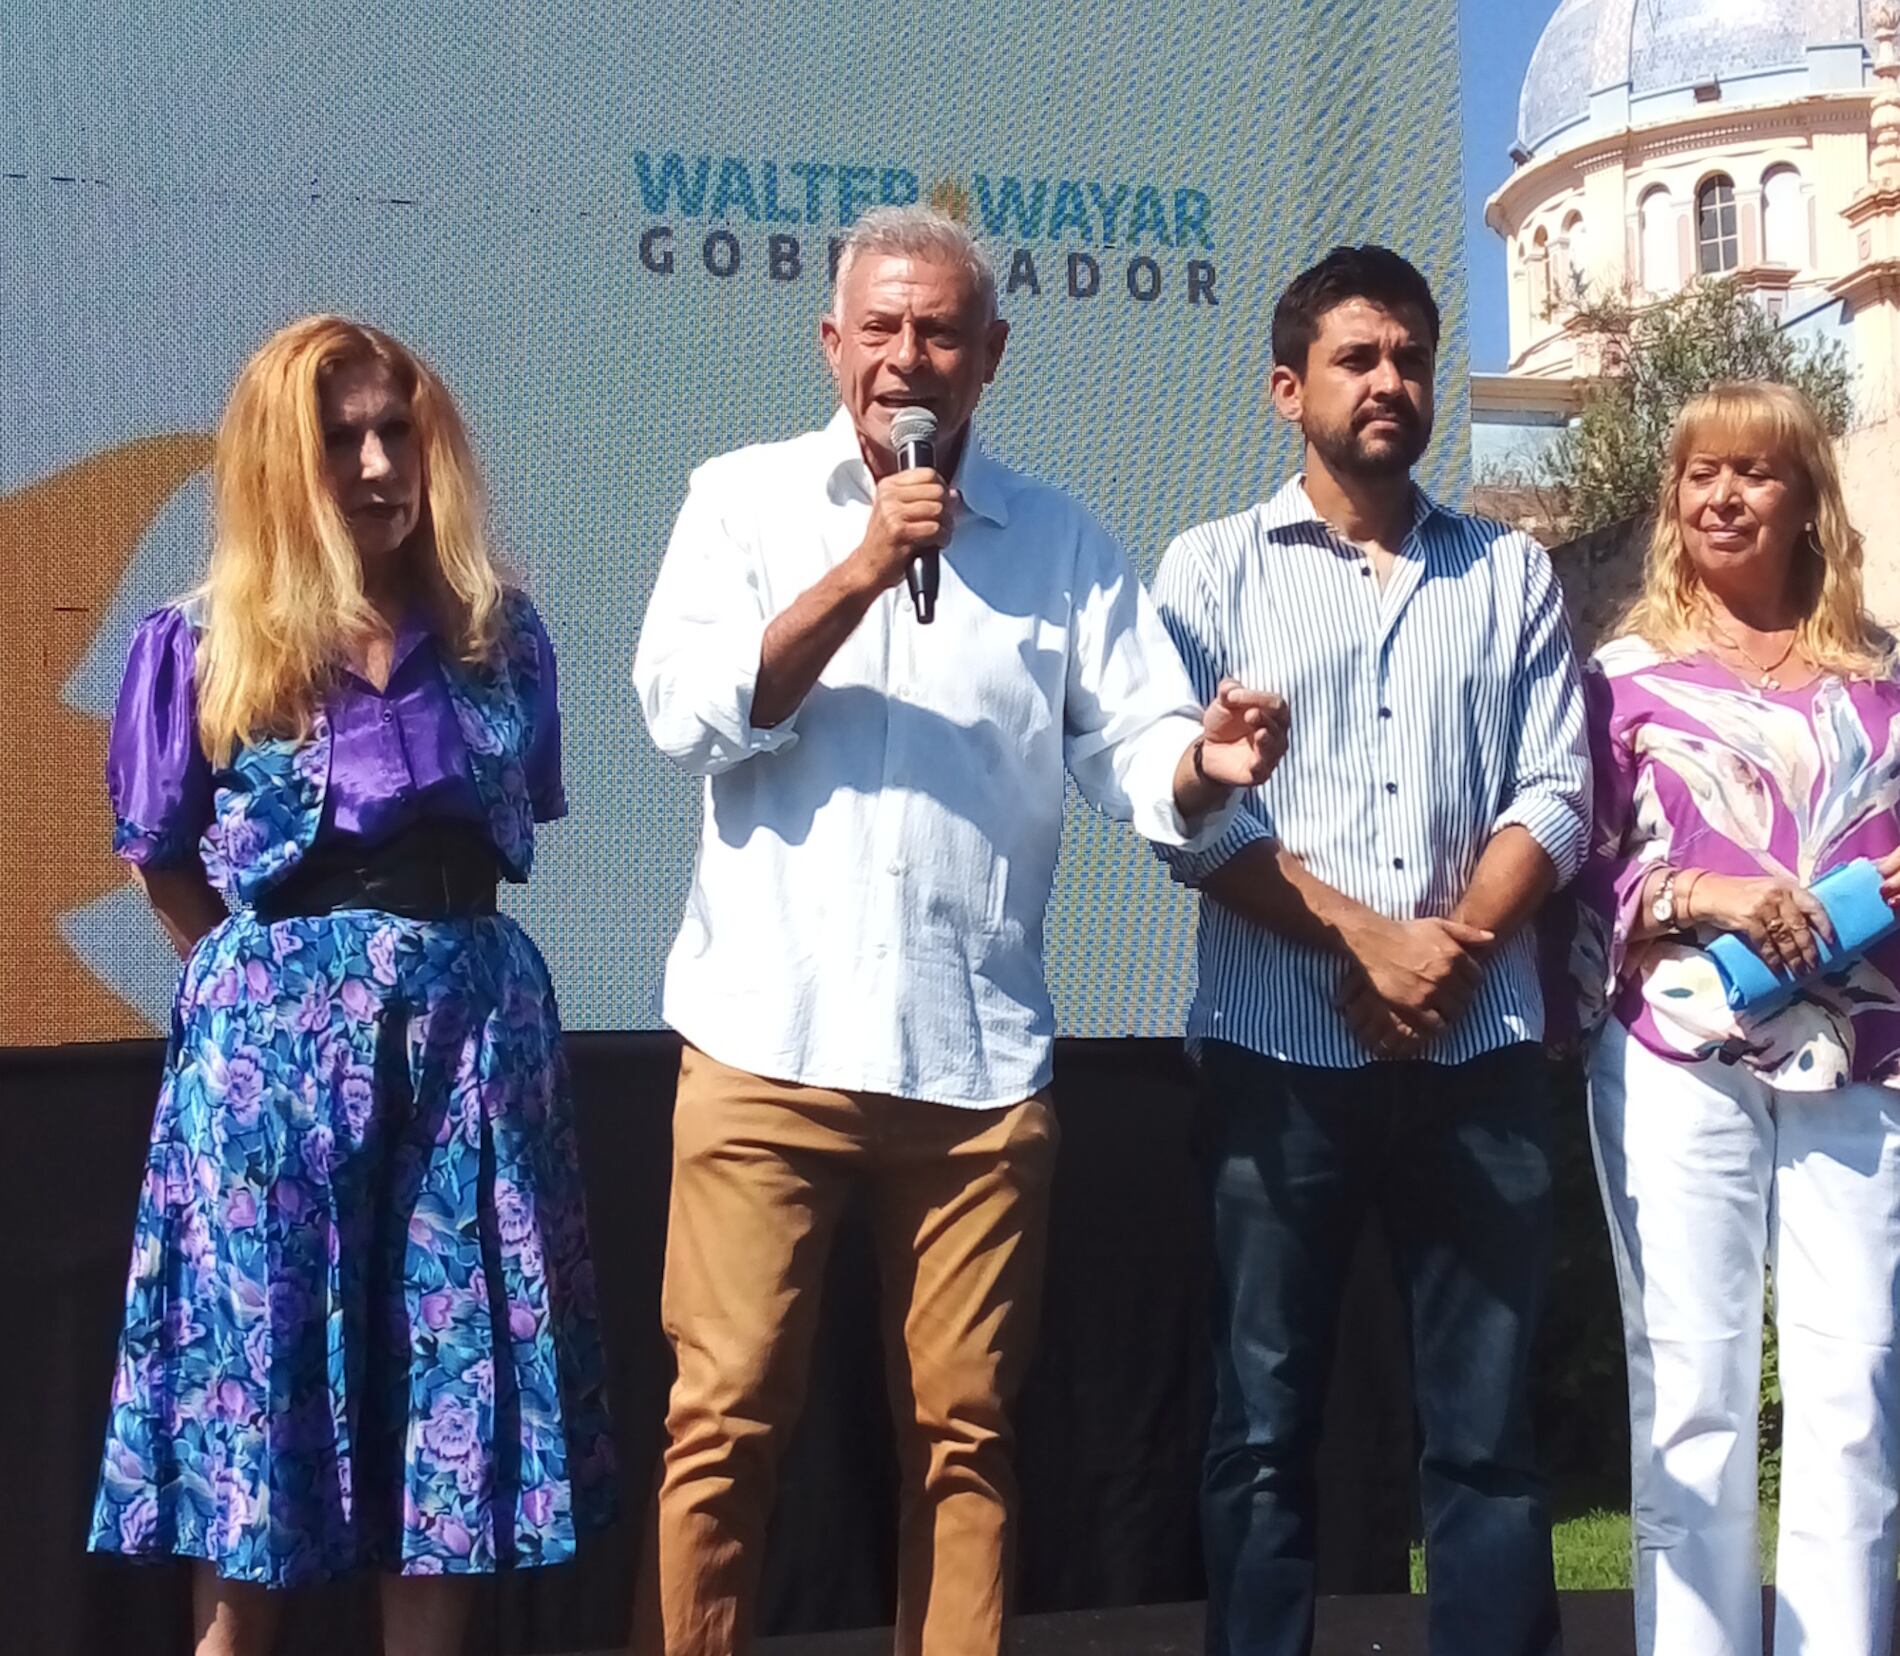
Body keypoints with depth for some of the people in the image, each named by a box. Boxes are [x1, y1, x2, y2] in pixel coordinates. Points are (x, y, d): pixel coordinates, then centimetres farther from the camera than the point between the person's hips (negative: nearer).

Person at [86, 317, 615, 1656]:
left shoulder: (498, 636, 7)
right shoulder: (204, 650, -1)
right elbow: (168, 870, 8)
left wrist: (423, 952, 9)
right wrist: (283, 974, 8)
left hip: (472, 1033, 3)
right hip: (273, 1045, -2)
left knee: (455, 1378, 6)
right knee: (258, 1366, 3)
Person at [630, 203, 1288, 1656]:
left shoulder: (1064, 542, 10)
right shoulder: (745, 498, 7)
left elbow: (1138, 755, 3)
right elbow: (687, 714, -7)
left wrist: (1207, 763, -19)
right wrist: (862, 570, -15)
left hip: (978, 1055, 2)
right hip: (770, 1043, -1)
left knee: (963, 1434, 8)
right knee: (724, 1418, 0)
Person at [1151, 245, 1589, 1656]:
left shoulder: (1513, 574, 13)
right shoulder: (1215, 568, 6)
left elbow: (1555, 793, 4)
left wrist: (1456, 946, -11)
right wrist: (1363, 938, -12)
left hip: (1481, 1054, 2)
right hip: (1281, 1054, -2)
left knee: (1486, 1427, 5)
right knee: (1265, 1426, 3)